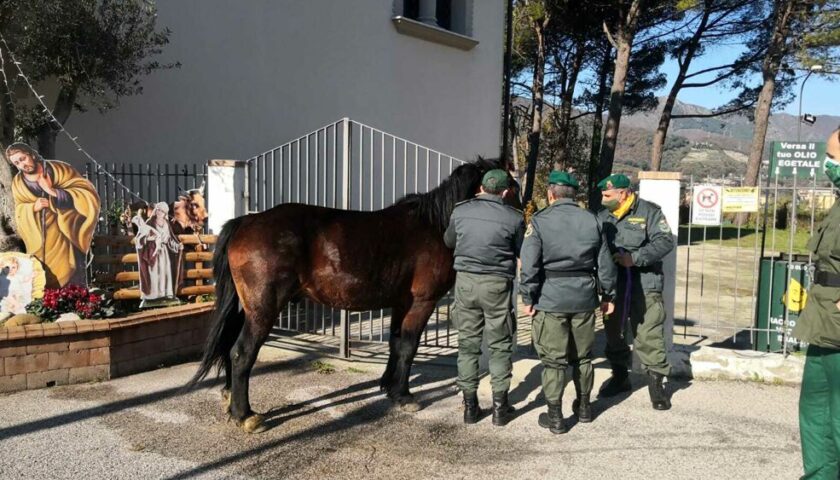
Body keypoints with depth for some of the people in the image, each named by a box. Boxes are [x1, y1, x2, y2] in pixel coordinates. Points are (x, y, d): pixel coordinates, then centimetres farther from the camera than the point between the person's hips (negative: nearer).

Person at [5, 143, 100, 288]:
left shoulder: (59, 169, -7)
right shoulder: (18, 183, 5)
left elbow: (88, 192, -13)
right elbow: (20, 212, 14)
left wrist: (53, 192, -21)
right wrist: (33, 207, -10)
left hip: (64, 234, -3)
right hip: (39, 241, 3)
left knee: (69, 275, -7)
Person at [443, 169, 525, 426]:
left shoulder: (460, 211, 1)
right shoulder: (514, 217, -7)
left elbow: (449, 241, 16)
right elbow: (523, 254, 4)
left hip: (465, 281, 3)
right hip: (498, 285, -2)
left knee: (467, 343, 11)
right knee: (500, 346, 9)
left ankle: (470, 405, 17)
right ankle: (500, 407, 14)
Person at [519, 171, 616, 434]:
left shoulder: (540, 221, -9)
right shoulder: (591, 220, 4)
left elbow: (529, 265, -14)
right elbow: (605, 263, 6)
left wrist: (528, 299, -6)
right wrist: (608, 295, 15)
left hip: (551, 299, -4)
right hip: (584, 297, 4)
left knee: (553, 359, 4)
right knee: (583, 356, 19)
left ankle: (554, 417, 10)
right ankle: (584, 407, 33)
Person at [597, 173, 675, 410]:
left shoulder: (649, 211, -5)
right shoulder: (602, 216, 9)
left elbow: (665, 242, -12)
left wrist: (635, 258, -19)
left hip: (645, 286, -5)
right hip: (613, 286, 5)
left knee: (649, 335, -4)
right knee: (613, 333, 14)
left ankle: (656, 382, 10)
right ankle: (620, 376, 32)